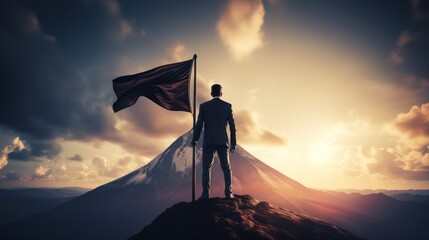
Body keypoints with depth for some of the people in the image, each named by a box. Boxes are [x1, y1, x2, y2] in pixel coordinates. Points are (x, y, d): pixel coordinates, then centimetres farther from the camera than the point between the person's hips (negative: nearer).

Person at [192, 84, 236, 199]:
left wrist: (194, 140, 13)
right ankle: (228, 193, 2)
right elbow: (232, 126, 2)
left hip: (208, 142, 0)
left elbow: (199, 125, 1)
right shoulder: (227, 106, 3)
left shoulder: (204, 106, 2)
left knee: (206, 168, 2)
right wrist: (233, 143, 9)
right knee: (226, 168, 8)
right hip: (222, 142, 1)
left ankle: (205, 193, -4)